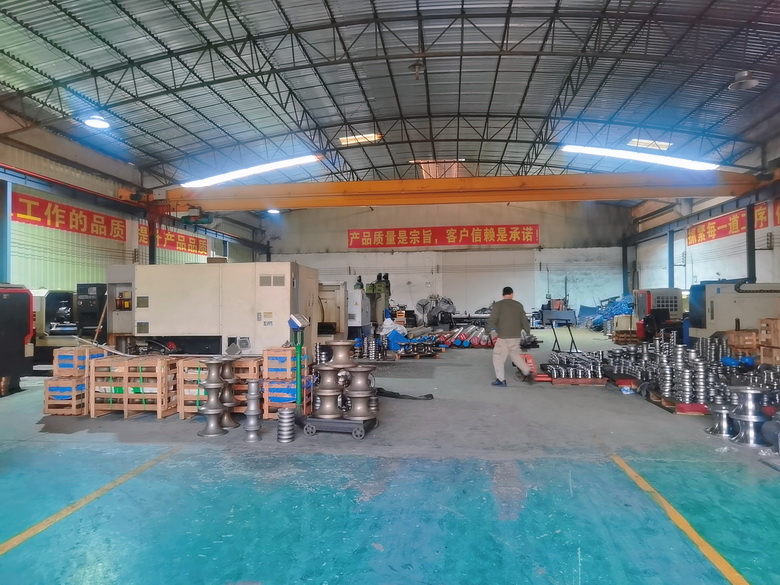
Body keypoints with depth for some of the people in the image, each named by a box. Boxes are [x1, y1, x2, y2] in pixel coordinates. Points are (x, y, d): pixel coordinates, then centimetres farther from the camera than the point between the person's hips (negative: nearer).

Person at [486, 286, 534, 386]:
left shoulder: (497, 305, -8)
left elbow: (492, 320, -10)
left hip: (504, 337, -5)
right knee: (515, 355, 23)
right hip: (516, 336, 5)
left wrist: (489, 330, 7)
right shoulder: (519, 305, 6)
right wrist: (528, 331, 25)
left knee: (498, 357, 7)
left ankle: (501, 379, 8)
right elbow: (524, 321, 10)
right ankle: (528, 373, 22)